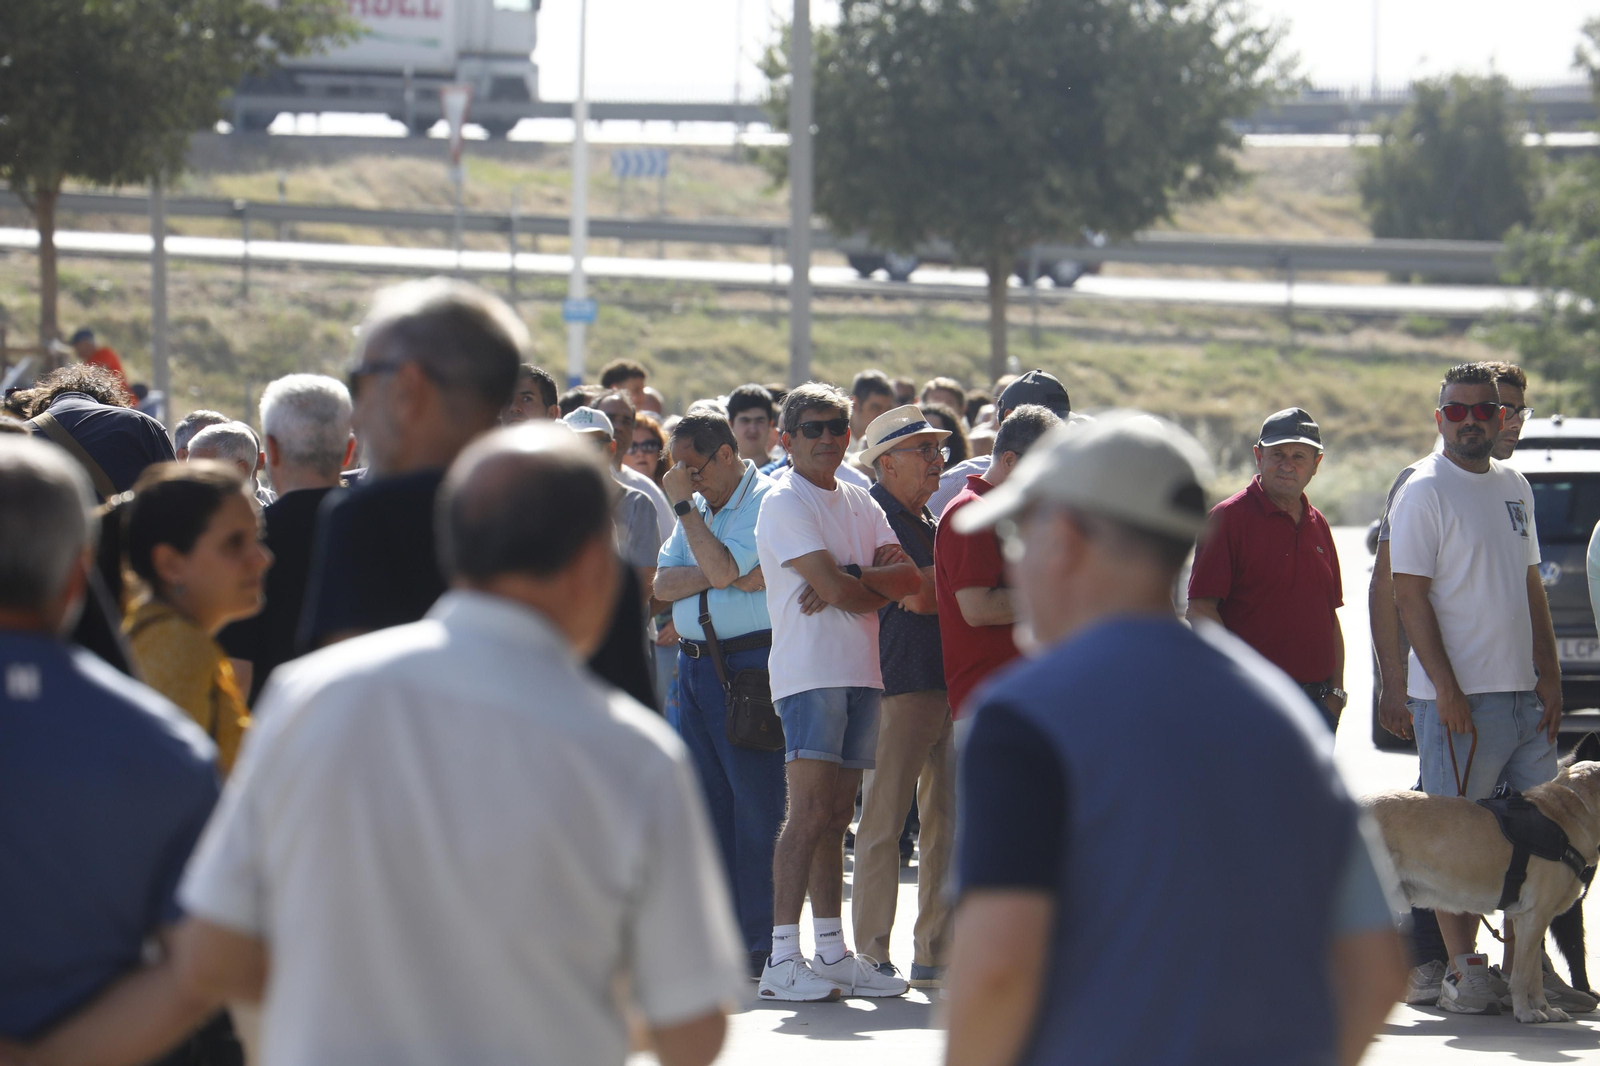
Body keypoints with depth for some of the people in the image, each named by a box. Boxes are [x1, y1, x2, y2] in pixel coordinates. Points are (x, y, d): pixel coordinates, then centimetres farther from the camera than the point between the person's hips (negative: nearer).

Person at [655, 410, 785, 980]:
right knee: (706, 802, 9)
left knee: (754, 804, -7)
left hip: (749, 666, -8)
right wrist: (719, 575, -9)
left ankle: (760, 947, -4)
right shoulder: (701, 506, 18)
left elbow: (724, 568, -18)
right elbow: (663, 584, 10)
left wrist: (684, 505, -10)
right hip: (694, 664, 8)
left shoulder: (765, 501, -7)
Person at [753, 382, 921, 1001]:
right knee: (809, 813, -14)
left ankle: (833, 954, 12)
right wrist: (880, 585, 3)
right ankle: (782, 963, -16)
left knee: (836, 817, 9)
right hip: (809, 670, -7)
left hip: (861, 672, 7)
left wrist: (849, 576, -10)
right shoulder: (786, 504, -5)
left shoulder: (860, 503, 18)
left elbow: (909, 579, 6)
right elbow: (833, 590, -15)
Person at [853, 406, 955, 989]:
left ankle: (937, 954, 11)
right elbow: (917, 596, -16)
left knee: (947, 823, 7)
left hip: (948, 687, 9)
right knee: (883, 822, -5)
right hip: (898, 687, -8)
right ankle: (873, 956, -2)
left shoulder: (930, 523, 22)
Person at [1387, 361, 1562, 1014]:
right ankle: (1463, 972, 0)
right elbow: (1409, 595, -12)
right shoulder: (1424, 491, -7)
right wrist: (1447, 689, -18)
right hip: (1456, 696, -7)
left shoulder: (1514, 487, 15)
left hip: (1523, 692, 7)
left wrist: (1549, 677, 10)